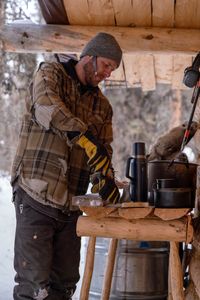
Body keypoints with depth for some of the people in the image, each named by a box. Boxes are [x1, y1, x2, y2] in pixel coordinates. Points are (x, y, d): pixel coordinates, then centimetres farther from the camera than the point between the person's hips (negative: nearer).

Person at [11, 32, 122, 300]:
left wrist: (105, 179, -10)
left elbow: (104, 148, 11)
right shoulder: (51, 74, 1)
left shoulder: (102, 105, 18)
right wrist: (86, 138, -33)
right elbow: (46, 106, -21)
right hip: (36, 197, -6)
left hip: (70, 204, 6)